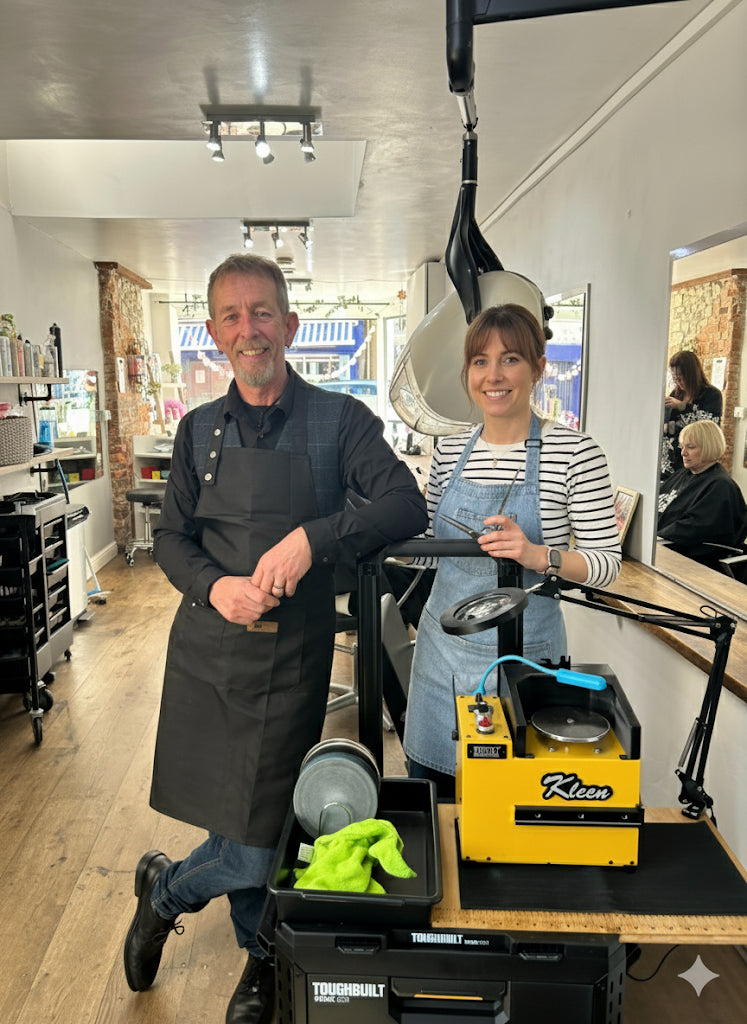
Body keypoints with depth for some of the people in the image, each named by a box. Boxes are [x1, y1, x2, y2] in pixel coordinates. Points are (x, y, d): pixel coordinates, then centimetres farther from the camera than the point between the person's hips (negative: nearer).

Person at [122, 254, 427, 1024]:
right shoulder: (200, 430, 8)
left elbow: (407, 506, -14)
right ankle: (261, 959, 42)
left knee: (255, 839, 4)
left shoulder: (338, 421, -3)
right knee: (239, 830, 14)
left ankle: (166, 888, 38)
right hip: (206, 649, 3)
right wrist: (213, 585, -12)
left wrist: (312, 537, -28)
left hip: (292, 657, -2)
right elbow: (170, 537, 9)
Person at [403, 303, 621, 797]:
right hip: (445, 644, 4)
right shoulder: (449, 451, 4)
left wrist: (540, 555, -25)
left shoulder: (574, 451, -9)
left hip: (523, 649, -4)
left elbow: (607, 562, -9)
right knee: (431, 800, 17)